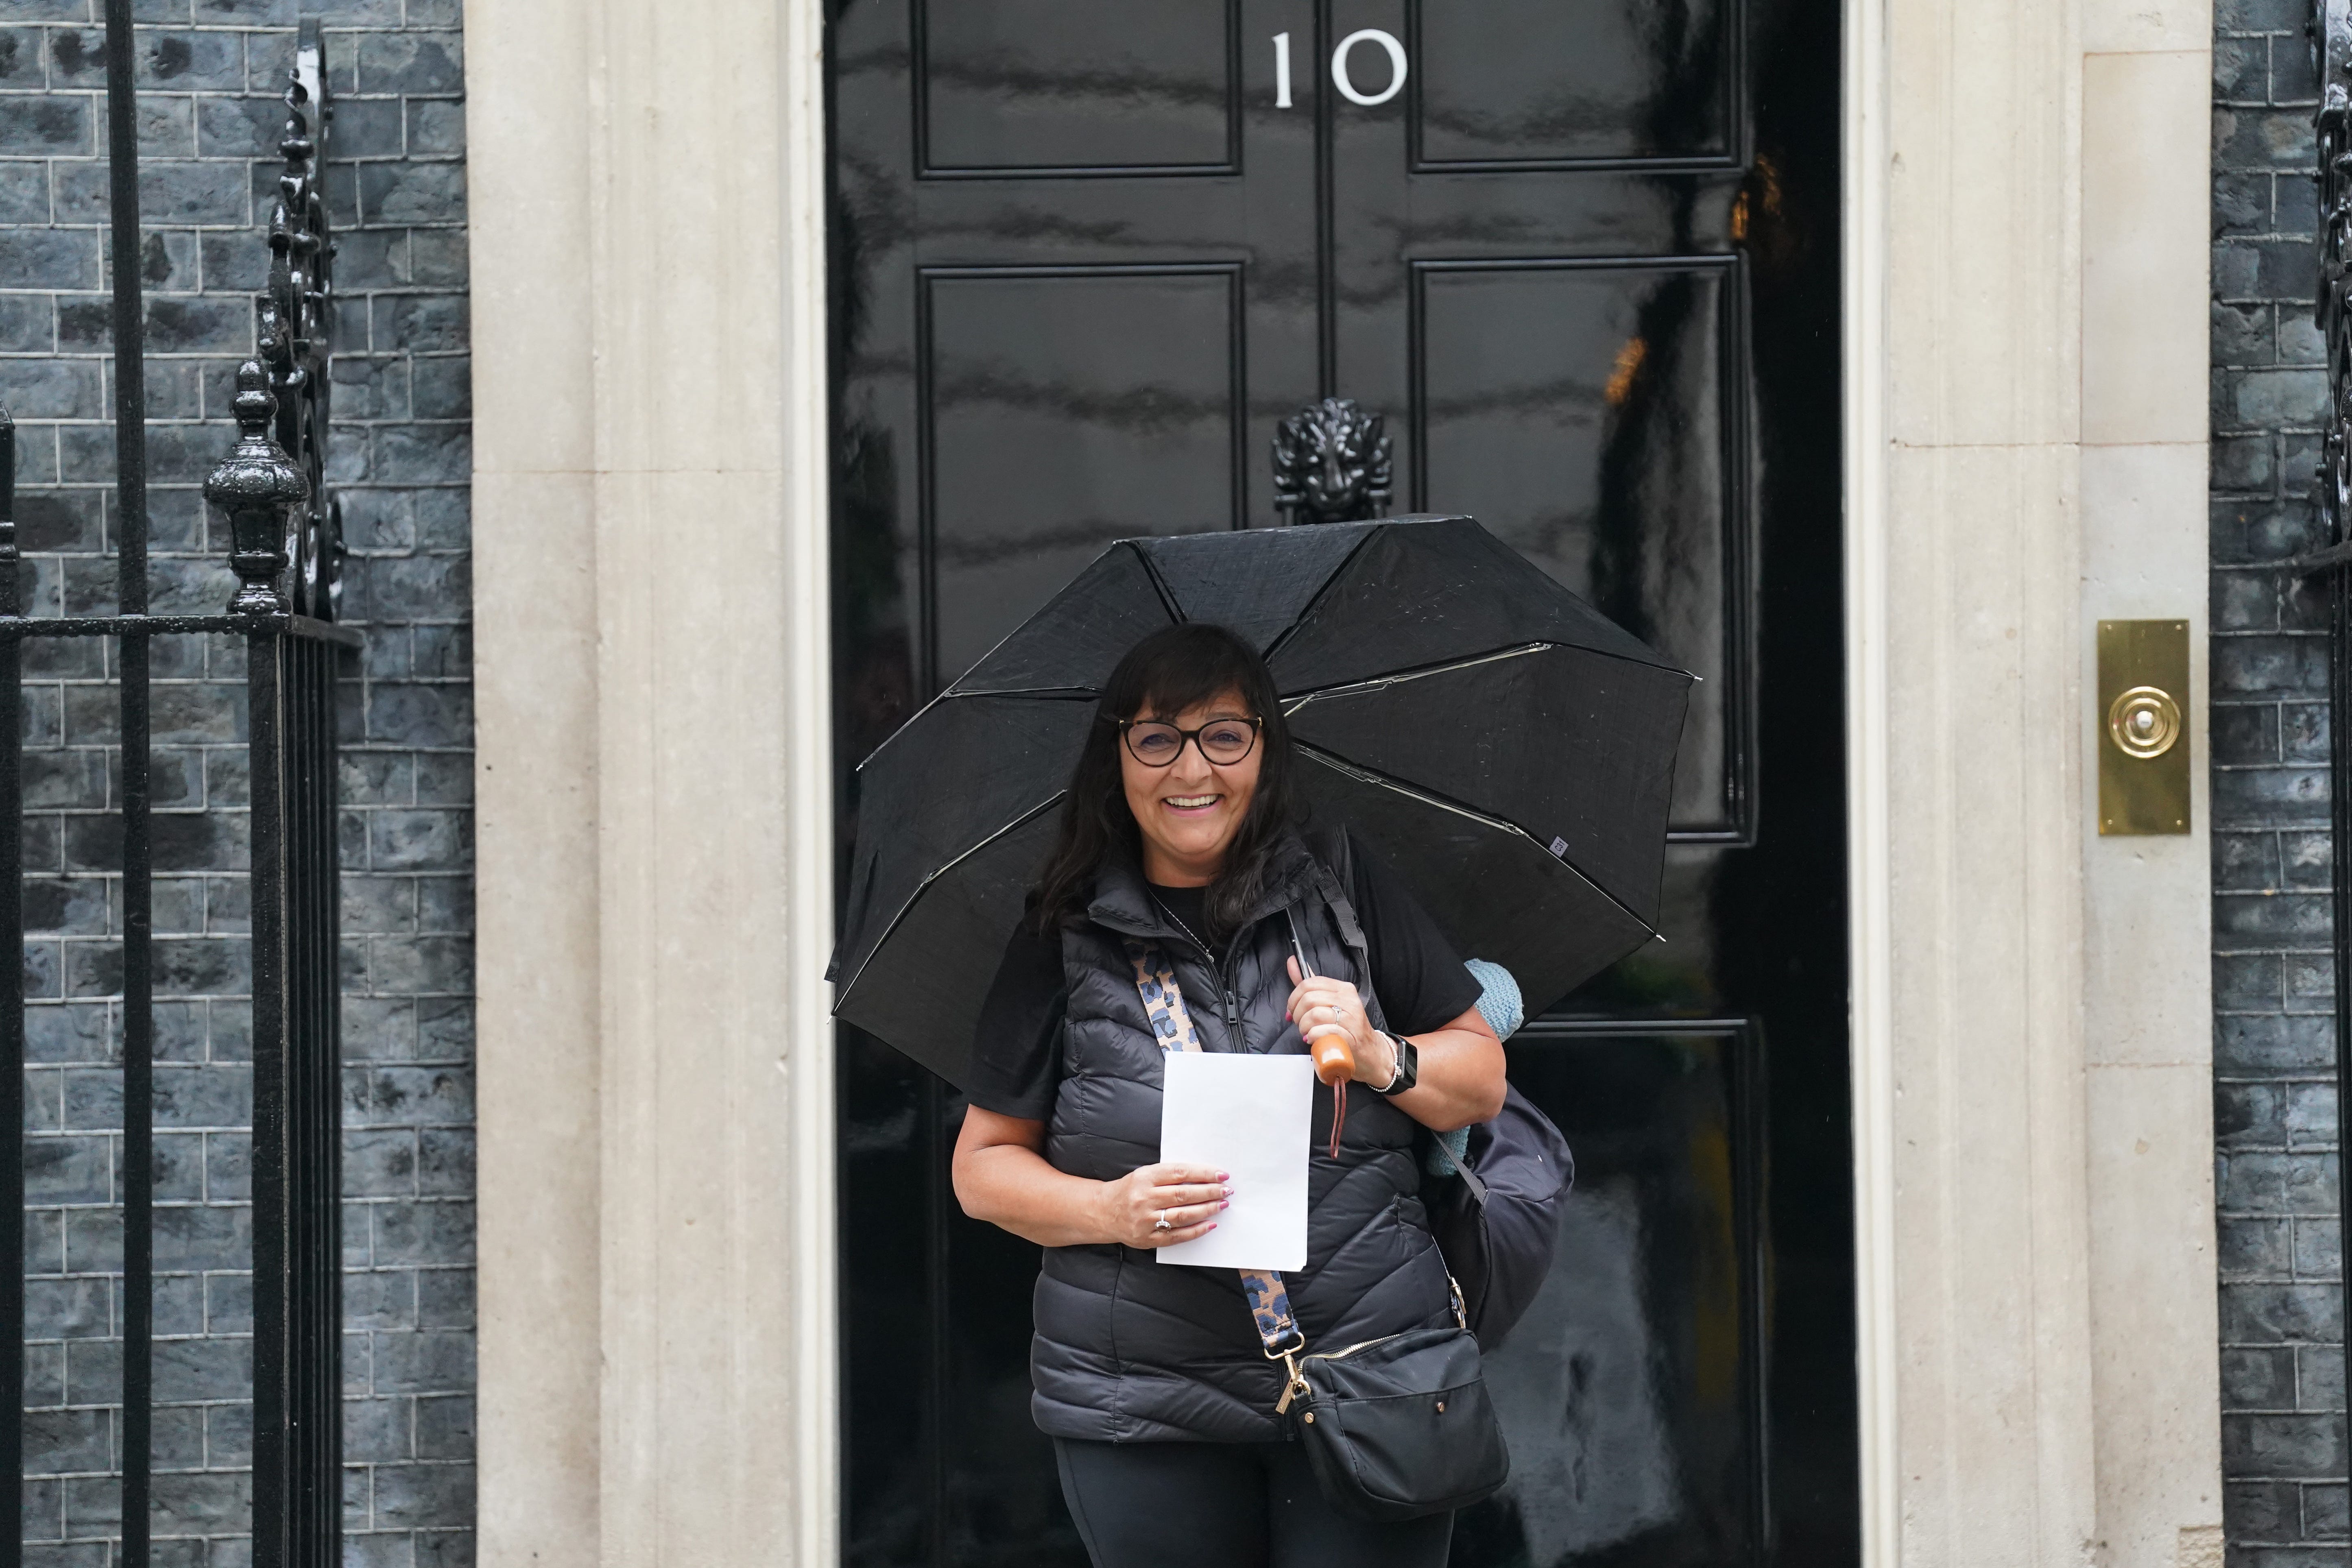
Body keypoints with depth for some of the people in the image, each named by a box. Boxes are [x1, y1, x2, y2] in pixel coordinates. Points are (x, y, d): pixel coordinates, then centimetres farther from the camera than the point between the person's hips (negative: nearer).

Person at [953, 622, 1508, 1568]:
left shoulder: (1345, 893, 7)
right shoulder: (1064, 940, 4)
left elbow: (1484, 1080, 11)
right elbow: (983, 1167, 6)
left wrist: (1380, 1057, -8)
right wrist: (1109, 1211, -12)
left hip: (1370, 1379, 0)